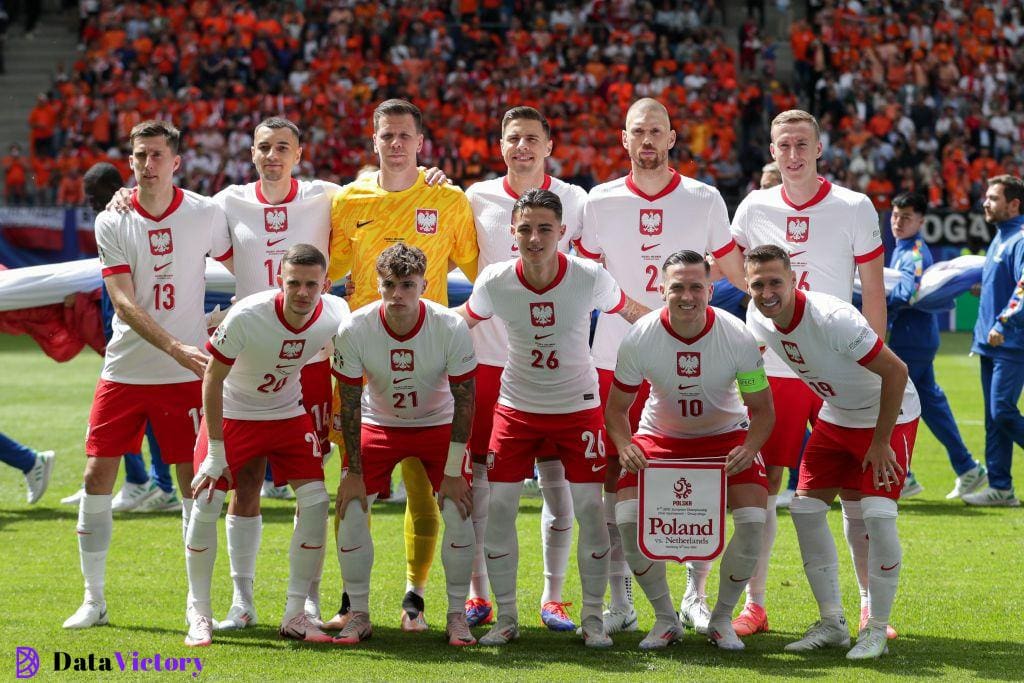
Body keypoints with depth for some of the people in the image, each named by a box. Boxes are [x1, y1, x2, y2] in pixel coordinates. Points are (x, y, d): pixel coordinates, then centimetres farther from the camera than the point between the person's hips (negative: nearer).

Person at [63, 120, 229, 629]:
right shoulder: (112, 223, -4)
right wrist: (177, 347, -24)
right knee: (97, 477, -1)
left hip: (186, 375, -1)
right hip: (124, 371, 1)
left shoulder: (206, 214, -4)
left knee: (195, 486, 0)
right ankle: (93, 598, 11)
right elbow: (124, 303, -12)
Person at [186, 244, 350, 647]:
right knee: (207, 502, -12)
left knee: (315, 500, -9)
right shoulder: (246, 318, -31)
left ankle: (295, 614, 2)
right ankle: (199, 614, 3)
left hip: (289, 414, 3)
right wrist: (215, 452, -20)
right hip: (232, 414, -3)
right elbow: (212, 380, -20)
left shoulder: (335, 316, -20)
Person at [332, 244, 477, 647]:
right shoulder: (354, 330, -24)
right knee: (351, 510, -12)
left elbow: (464, 401, -16)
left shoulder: (451, 328, -25)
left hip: (438, 425, -1)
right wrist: (354, 472, -12)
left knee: (459, 512, -14)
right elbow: (349, 404, -13)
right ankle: (358, 616, 3)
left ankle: (457, 617, 1)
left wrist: (453, 473, -15)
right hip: (378, 426, 1)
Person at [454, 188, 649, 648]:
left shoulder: (590, 278, -17)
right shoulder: (495, 282, -14)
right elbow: (463, 321, 7)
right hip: (517, 406, 1)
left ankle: (592, 618, 9)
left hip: (578, 406, -1)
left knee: (590, 510, -5)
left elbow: (630, 312, 1)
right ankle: (505, 618, 9)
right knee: (498, 508, -4)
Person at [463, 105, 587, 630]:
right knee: (478, 477, 2)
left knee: (556, 479, 1)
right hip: (488, 354, 0)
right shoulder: (477, 198, 4)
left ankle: (552, 597, 11)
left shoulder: (573, 200, 4)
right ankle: (478, 595, 12)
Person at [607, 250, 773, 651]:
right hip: (660, 437, 0)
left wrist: (749, 449, -31)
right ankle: (665, 618, 1)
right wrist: (624, 446, -28)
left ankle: (722, 619, 3)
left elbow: (762, 409, -10)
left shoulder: (737, 338, -22)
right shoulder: (639, 339, -21)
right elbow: (616, 407, -7)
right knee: (629, 520, -22)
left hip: (726, 435, 0)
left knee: (753, 521, -21)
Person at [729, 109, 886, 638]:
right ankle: (754, 604, 10)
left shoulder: (854, 208, -1)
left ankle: (870, 604, 8)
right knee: (761, 485, 1)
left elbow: (873, 292, 2)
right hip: (771, 370, 2)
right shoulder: (754, 209, 4)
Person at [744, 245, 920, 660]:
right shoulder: (758, 319, -13)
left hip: (889, 415, -7)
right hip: (834, 418, 7)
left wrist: (881, 442, -22)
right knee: (805, 509, 1)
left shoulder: (833, 318, -34)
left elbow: (895, 371, -28)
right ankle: (832, 623, 12)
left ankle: (877, 629, -4)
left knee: (877, 514, -17)